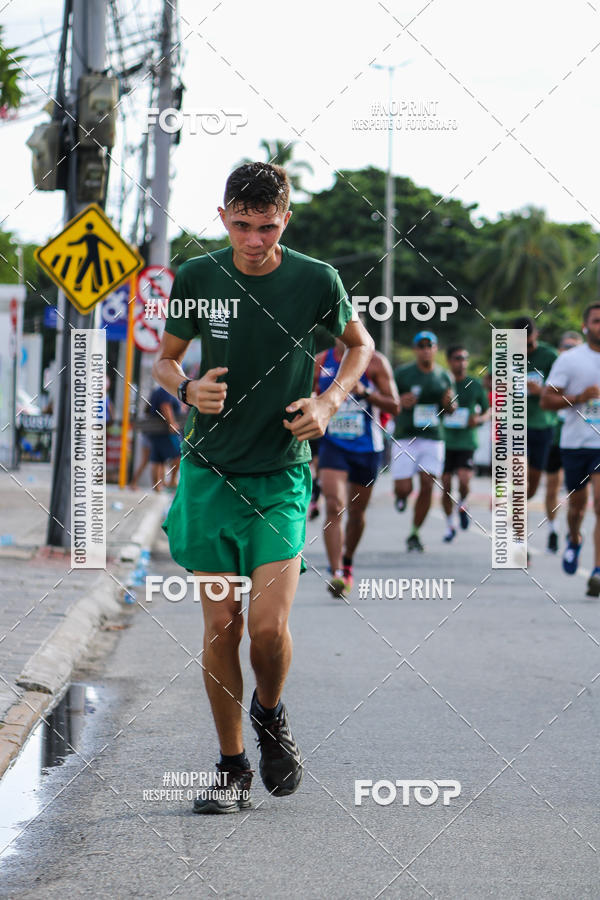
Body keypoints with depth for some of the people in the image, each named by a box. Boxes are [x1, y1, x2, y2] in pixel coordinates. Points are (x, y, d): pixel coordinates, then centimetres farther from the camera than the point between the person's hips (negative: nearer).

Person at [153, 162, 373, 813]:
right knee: (221, 624, 2)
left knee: (268, 625, -13)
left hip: (282, 474, -2)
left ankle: (270, 714, 20)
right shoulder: (197, 278, -2)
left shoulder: (316, 280, -6)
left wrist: (329, 401, -5)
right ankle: (233, 768, 15)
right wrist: (187, 388, -10)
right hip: (209, 471, 2)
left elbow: (359, 344, 13)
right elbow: (164, 358, 12)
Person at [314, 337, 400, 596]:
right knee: (334, 506, -18)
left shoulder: (375, 363, -2)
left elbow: (394, 407, -7)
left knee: (356, 512, 12)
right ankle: (335, 573, -23)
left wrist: (364, 392, -20)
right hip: (332, 446, 0)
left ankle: (347, 564, 37)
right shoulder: (321, 362, 4)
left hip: (367, 448, 0)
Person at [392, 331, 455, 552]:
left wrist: (449, 403, -7)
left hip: (433, 438, 2)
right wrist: (400, 402, -18)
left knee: (427, 487, -6)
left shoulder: (444, 376, 8)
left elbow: (450, 409, 17)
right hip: (405, 436, -2)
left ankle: (414, 534, 7)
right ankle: (401, 497, 33)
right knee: (404, 488, -6)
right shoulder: (402, 373, -2)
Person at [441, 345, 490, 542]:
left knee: (464, 480, -18)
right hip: (444, 442, 1)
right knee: (446, 486, 3)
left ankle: (462, 505, 15)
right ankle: (450, 524, 20)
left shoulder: (475, 385, 3)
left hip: (466, 442, -1)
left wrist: (479, 419, -7)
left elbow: (487, 410, 14)